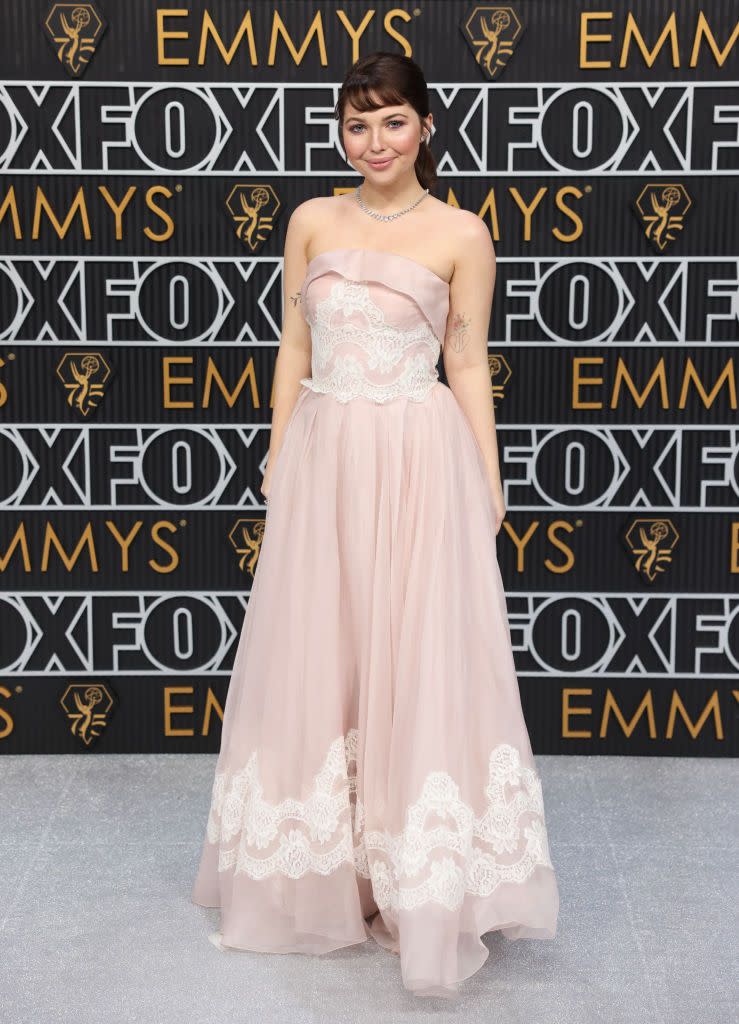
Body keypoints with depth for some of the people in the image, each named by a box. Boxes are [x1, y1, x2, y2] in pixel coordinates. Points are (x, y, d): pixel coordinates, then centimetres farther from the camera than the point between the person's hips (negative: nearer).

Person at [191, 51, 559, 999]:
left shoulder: (461, 233, -1)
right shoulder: (312, 221, 8)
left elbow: (468, 365, 1)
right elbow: (293, 350, 11)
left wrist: (489, 485, 1)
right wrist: (276, 461, 8)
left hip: (421, 464, -3)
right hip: (322, 459, 3)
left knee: (419, 667, 0)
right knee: (314, 663, 9)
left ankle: (423, 897, 14)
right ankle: (323, 877, 27)